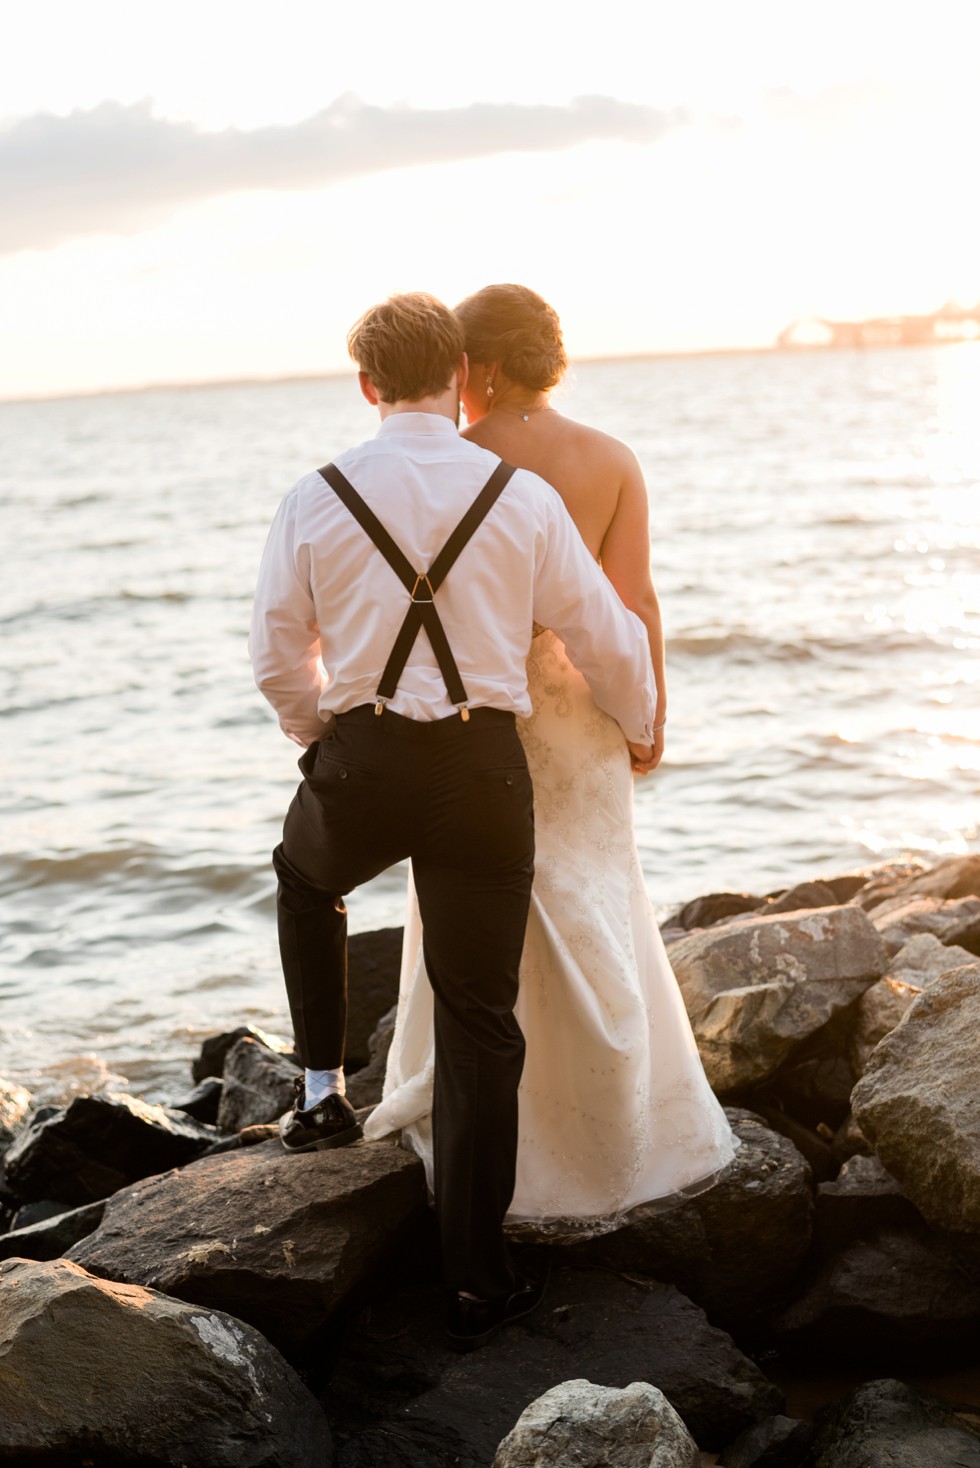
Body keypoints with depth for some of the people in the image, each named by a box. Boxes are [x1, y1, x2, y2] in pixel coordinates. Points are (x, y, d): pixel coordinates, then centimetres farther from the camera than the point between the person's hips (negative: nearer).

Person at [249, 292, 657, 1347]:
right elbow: (606, 638, 5)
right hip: (485, 766, 0)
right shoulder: (523, 498, -3)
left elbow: (278, 656, 6)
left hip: (361, 760, 1)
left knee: (305, 878, 37)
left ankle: (321, 1091, 35)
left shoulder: (316, 500, -2)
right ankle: (476, 1279, 14)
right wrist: (639, 727, 26)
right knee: (478, 1020, 8)